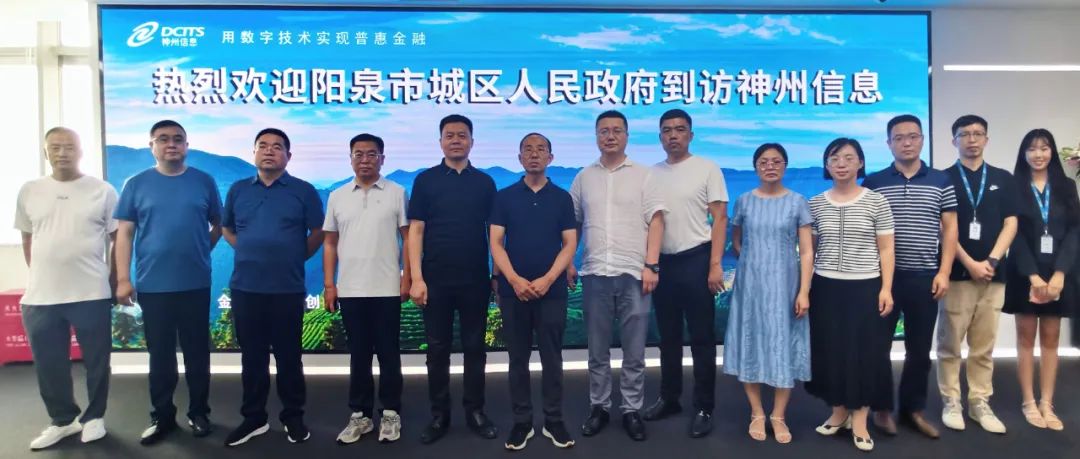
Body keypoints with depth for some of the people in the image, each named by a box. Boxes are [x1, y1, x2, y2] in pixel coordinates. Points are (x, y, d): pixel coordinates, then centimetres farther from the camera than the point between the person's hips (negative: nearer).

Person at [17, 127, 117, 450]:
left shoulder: (103, 191, -1)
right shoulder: (29, 191, 8)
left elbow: (118, 239, 3)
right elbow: (28, 239, 15)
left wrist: (117, 280, 2)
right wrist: (40, 277, 13)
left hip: (92, 294, -3)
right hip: (40, 297, 3)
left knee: (96, 362, 8)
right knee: (48, 365, 12)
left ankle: (93, 417, 26)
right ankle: (63, 420, 30)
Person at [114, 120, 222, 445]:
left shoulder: (204, 182, 3)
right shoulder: (137, 184, 3)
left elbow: (218, 225, 13)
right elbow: (124, 233, 1)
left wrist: (200, 250, 4)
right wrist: (123, 279, -5)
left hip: (195, 284, 0)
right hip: (152, 286, 0)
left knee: (197, 352, 8)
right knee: (160, 354, 9)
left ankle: (198, 413, 22)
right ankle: (162, 416, 22)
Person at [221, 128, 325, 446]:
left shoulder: (303, 191, 0)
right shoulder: (238, 190, 10)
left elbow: (317, 233, 3)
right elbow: (228, 229, 21)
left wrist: (295, 258, 4)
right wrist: (249, 253, 9)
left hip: (288, 288, -3)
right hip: (245, 287, 3)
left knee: (288, 356, 6)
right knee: (251, 356, 10)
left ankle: (293, 418, 19)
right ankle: (253, 418, 23)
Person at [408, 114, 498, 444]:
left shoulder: (485, 182, 6)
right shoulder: (425, 180, 2)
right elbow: (415, 231, -1)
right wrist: (417, 278, -9)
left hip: (476, 280, 1)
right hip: (436, 280, -1)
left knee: (474, 347, 8)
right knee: (437, 349, 7)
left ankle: (475, 411, 20)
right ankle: (439, 414, 19)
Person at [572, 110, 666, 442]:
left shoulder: (642, 175, 4)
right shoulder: (583, 178, 11)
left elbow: (656, 221, -2)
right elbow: (572, 224, 14)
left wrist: (651, 266, -10)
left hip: (633, 274, -2)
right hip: (594, 274, 2)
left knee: (634, 351, 5)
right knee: (597, 350, 10)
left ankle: (632, 410, 18)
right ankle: (599, 407, 23)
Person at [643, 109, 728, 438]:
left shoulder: (707, 169, -2)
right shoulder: (652, 174, 10)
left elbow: (720, 218, -6)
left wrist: (715, 265, -14)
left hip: (696, 260, -4)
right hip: (662, 262, 5)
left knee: (701, 338, 2)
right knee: (668, 336, 14)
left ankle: (703, 409, 13)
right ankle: (669, 398, 28)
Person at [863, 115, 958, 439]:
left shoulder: (941, 181, 5)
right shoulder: (873, 183, 1)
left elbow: (949, 229, 5)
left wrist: (944, 272, -3)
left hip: (925, 276, 1)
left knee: (920, 347, 9)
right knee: (878, 345, 3)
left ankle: (914, 408, 23)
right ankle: (882, 408, 17)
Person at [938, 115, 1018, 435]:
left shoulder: (1003, 179, 11)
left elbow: (1010, 224, 4)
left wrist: (991, 261, -9)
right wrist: (970, 264, -12)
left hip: (993, 274, 3)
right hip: (956, 273, -2)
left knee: (984, 346, 8)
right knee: (950, 345, 2)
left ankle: (980, 403, 17)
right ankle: (951, 403, 11)